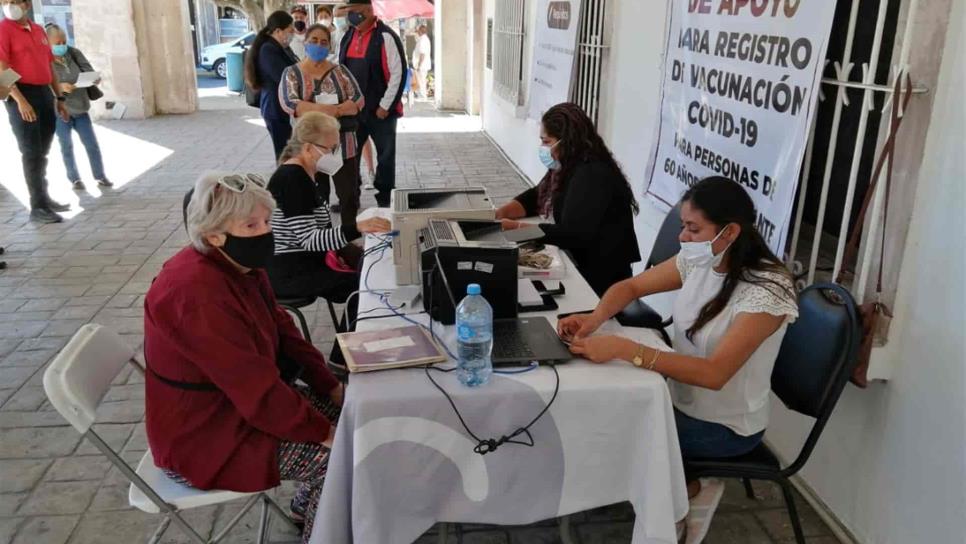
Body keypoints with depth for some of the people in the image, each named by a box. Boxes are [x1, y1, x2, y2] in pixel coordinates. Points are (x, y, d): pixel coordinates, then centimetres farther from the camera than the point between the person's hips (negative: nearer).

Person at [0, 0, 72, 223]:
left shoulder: (39, 30, 15)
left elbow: (50, 67, 19)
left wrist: (59, 98, 16)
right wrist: (20, 100, -24)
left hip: (45, 94, 7)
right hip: (22, 96, -7)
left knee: (42, 152, 13)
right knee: (32, 152, -6)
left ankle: (44, 198, 24)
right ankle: (37, 207, -3)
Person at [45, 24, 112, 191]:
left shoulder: (74, 53, 0)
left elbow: (88, 70, 1)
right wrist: (60, 87, -33)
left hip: (80, 108, 3)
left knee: (92, 144, 5)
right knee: (67, 146, 8)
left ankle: (100, 176, 14)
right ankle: (74, 179, 18)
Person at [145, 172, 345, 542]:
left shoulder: (241, 265, -3)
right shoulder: (197, 292, -32)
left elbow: (281, 331, 7)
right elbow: (257, 389, -31)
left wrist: (332, 387, -1)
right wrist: (324, 432, -22)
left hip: (238, 399, 9)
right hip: (204, 436, -9)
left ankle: (307, 505, 28)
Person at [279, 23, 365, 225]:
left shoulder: (340, 71, 7)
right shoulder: (291, 73, 2)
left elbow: (358, 100, -4)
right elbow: (288, 103, -15)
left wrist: (335, 111, -23)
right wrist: (329, 109, -22)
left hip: (342, 145, 1)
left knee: (350, 194, 5)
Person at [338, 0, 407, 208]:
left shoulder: (385, 37, -12)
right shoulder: (348, 36, 9)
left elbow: (398, 73, -14)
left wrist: (385, 105, -15)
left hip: (380, 110, -6)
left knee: (385, 157, 6)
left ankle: (384, 200, 18)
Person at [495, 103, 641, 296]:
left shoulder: (592, 176, -23)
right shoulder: (568, 168, 7)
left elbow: (571, 235, -30)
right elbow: (536, 197, 17)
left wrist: (516, 228, -23)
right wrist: (500, 214, -1)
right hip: (578, 269, 8)